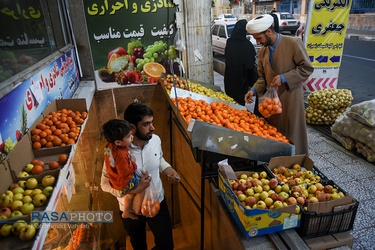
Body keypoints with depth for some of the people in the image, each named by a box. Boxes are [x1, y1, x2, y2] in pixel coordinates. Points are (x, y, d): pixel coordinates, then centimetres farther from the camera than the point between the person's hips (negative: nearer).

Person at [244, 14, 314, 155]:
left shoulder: (294, 43, -9)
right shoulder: (262, 51, 9)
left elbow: (307, 68, -8)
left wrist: (284, 78, -18)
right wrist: (254, 90, -4)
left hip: (290, 98, -5)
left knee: (291, 135, 4)